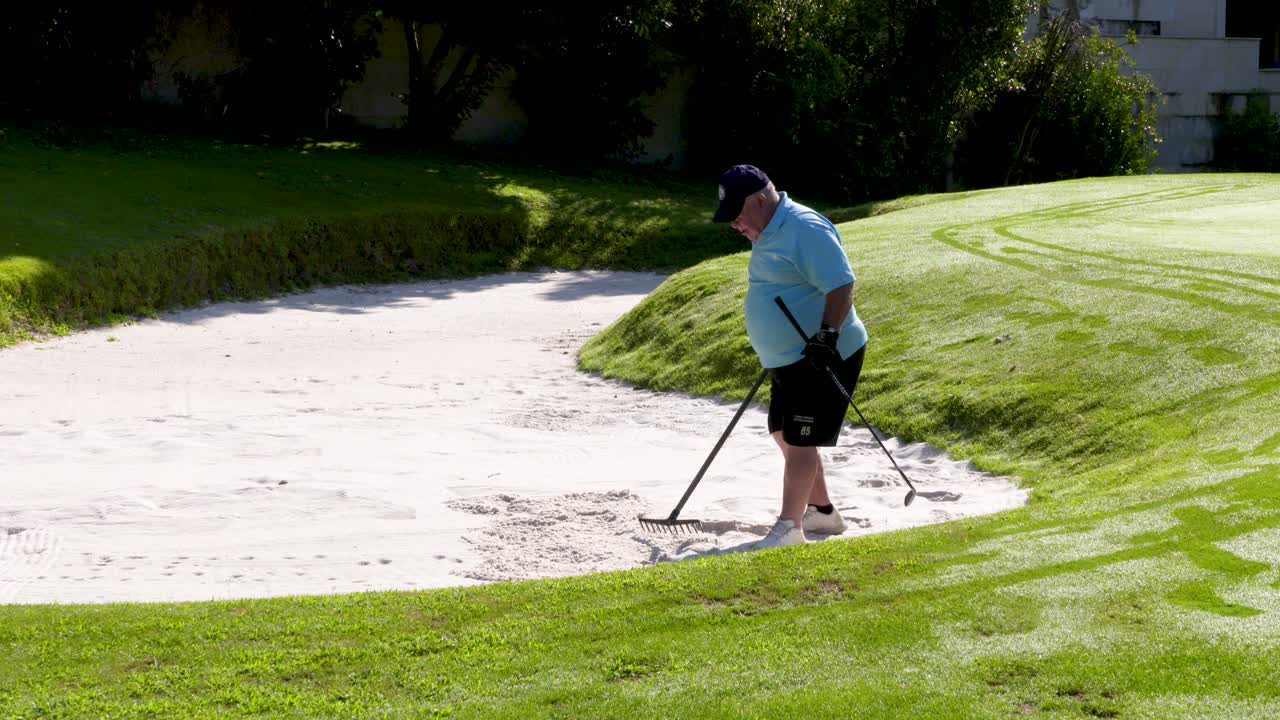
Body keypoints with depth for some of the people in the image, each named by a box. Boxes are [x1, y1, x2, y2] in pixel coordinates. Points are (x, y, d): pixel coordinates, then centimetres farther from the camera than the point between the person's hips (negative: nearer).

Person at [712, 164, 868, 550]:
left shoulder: (806, 229, -20)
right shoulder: (769, 233, 13)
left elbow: (841, 285, -25)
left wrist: (827, 334, -33)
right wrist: (774, 354, 30)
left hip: (821, 358, -11)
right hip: (787, 359, 11)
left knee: (800, 440, -10)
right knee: (784, 434, 16)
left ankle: (789, 527, -7)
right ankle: (821, 511, 29)